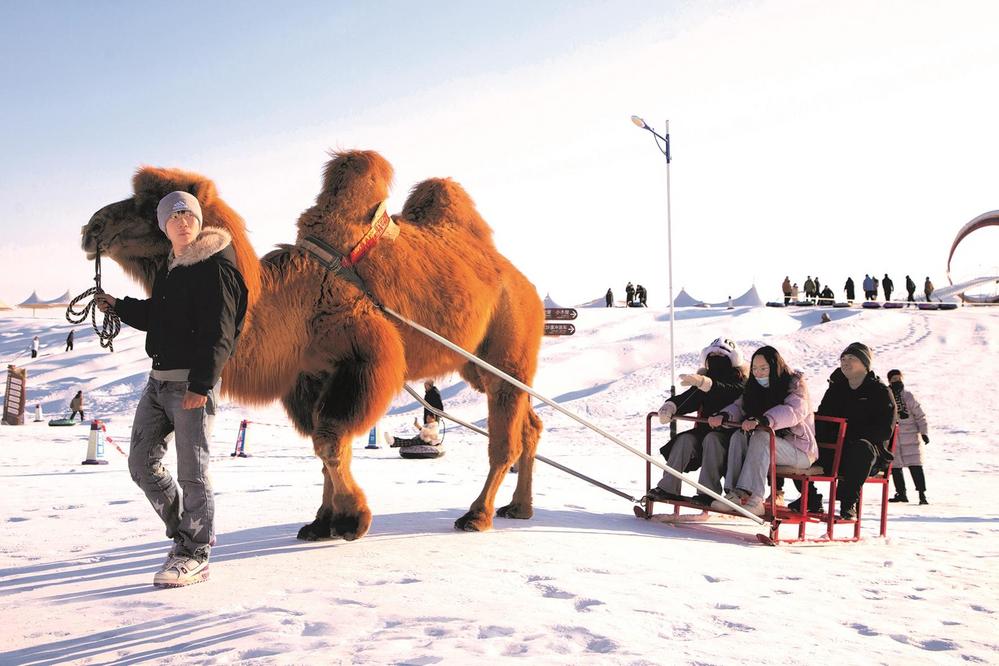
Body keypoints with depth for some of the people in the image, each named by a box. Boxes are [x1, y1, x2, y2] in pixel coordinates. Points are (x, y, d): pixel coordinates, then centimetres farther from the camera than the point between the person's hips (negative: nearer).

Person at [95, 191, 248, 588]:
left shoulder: (215, 268, -10)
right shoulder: (167, 269, 17)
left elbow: (218, 332, -17)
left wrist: (201, 384, -23)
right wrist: (118, 306, 18)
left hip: (192, 383, -9)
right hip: (158, 380, 9)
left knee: (192, 472, -5)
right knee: (142, 463, 11)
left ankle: (193, 555, 4)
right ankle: (183, 531, 26)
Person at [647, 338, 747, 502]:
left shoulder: (738, 381, -2)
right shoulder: (705, 378, 14)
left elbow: (727, 391, -25)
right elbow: (688, 399, 4)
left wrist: (702, 382, -43)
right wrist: (670, 407, -18)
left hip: (729, 434, -4)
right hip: (704, 429, 5)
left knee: (712, 438, -33)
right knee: (684, 439, -22)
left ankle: (709, 491, -30)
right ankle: (668, 487, -26)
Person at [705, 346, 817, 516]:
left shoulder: (795, 384, -8)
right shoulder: (755, 387, 11)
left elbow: (794, 411, -27)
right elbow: (739, 406, 2)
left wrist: (760, 421, -42)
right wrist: (722, 416, -23)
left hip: (800, 451, -6)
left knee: (761, 437, -32)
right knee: (738, 437, -20)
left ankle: (754, 499, -41)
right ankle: (735, 494, -31)